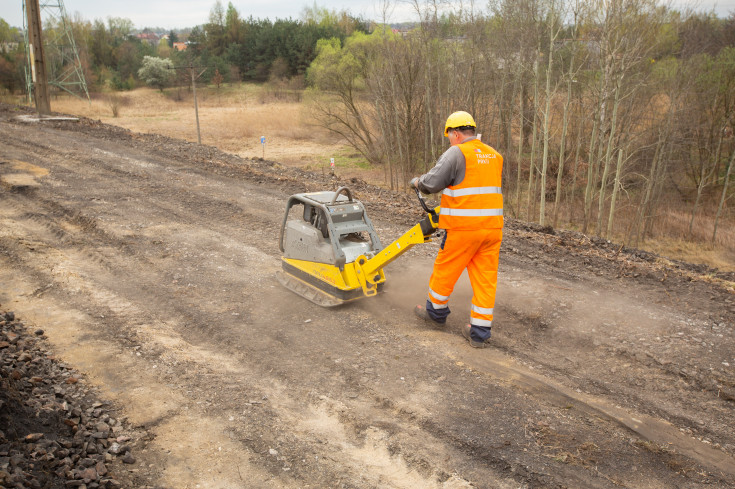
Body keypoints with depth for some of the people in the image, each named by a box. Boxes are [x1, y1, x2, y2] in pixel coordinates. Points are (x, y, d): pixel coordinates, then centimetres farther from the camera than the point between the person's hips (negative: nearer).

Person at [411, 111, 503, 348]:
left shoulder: (456, 153, -9)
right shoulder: (494, 156, 14)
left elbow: (431, 183, -13)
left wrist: (417, 181, 9)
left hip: (464, 227, -7)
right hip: (492, 225, 7)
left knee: (445, 269, 13)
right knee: (485, 277, 8)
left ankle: (436, 311, 33)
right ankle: (479, 332, 12)